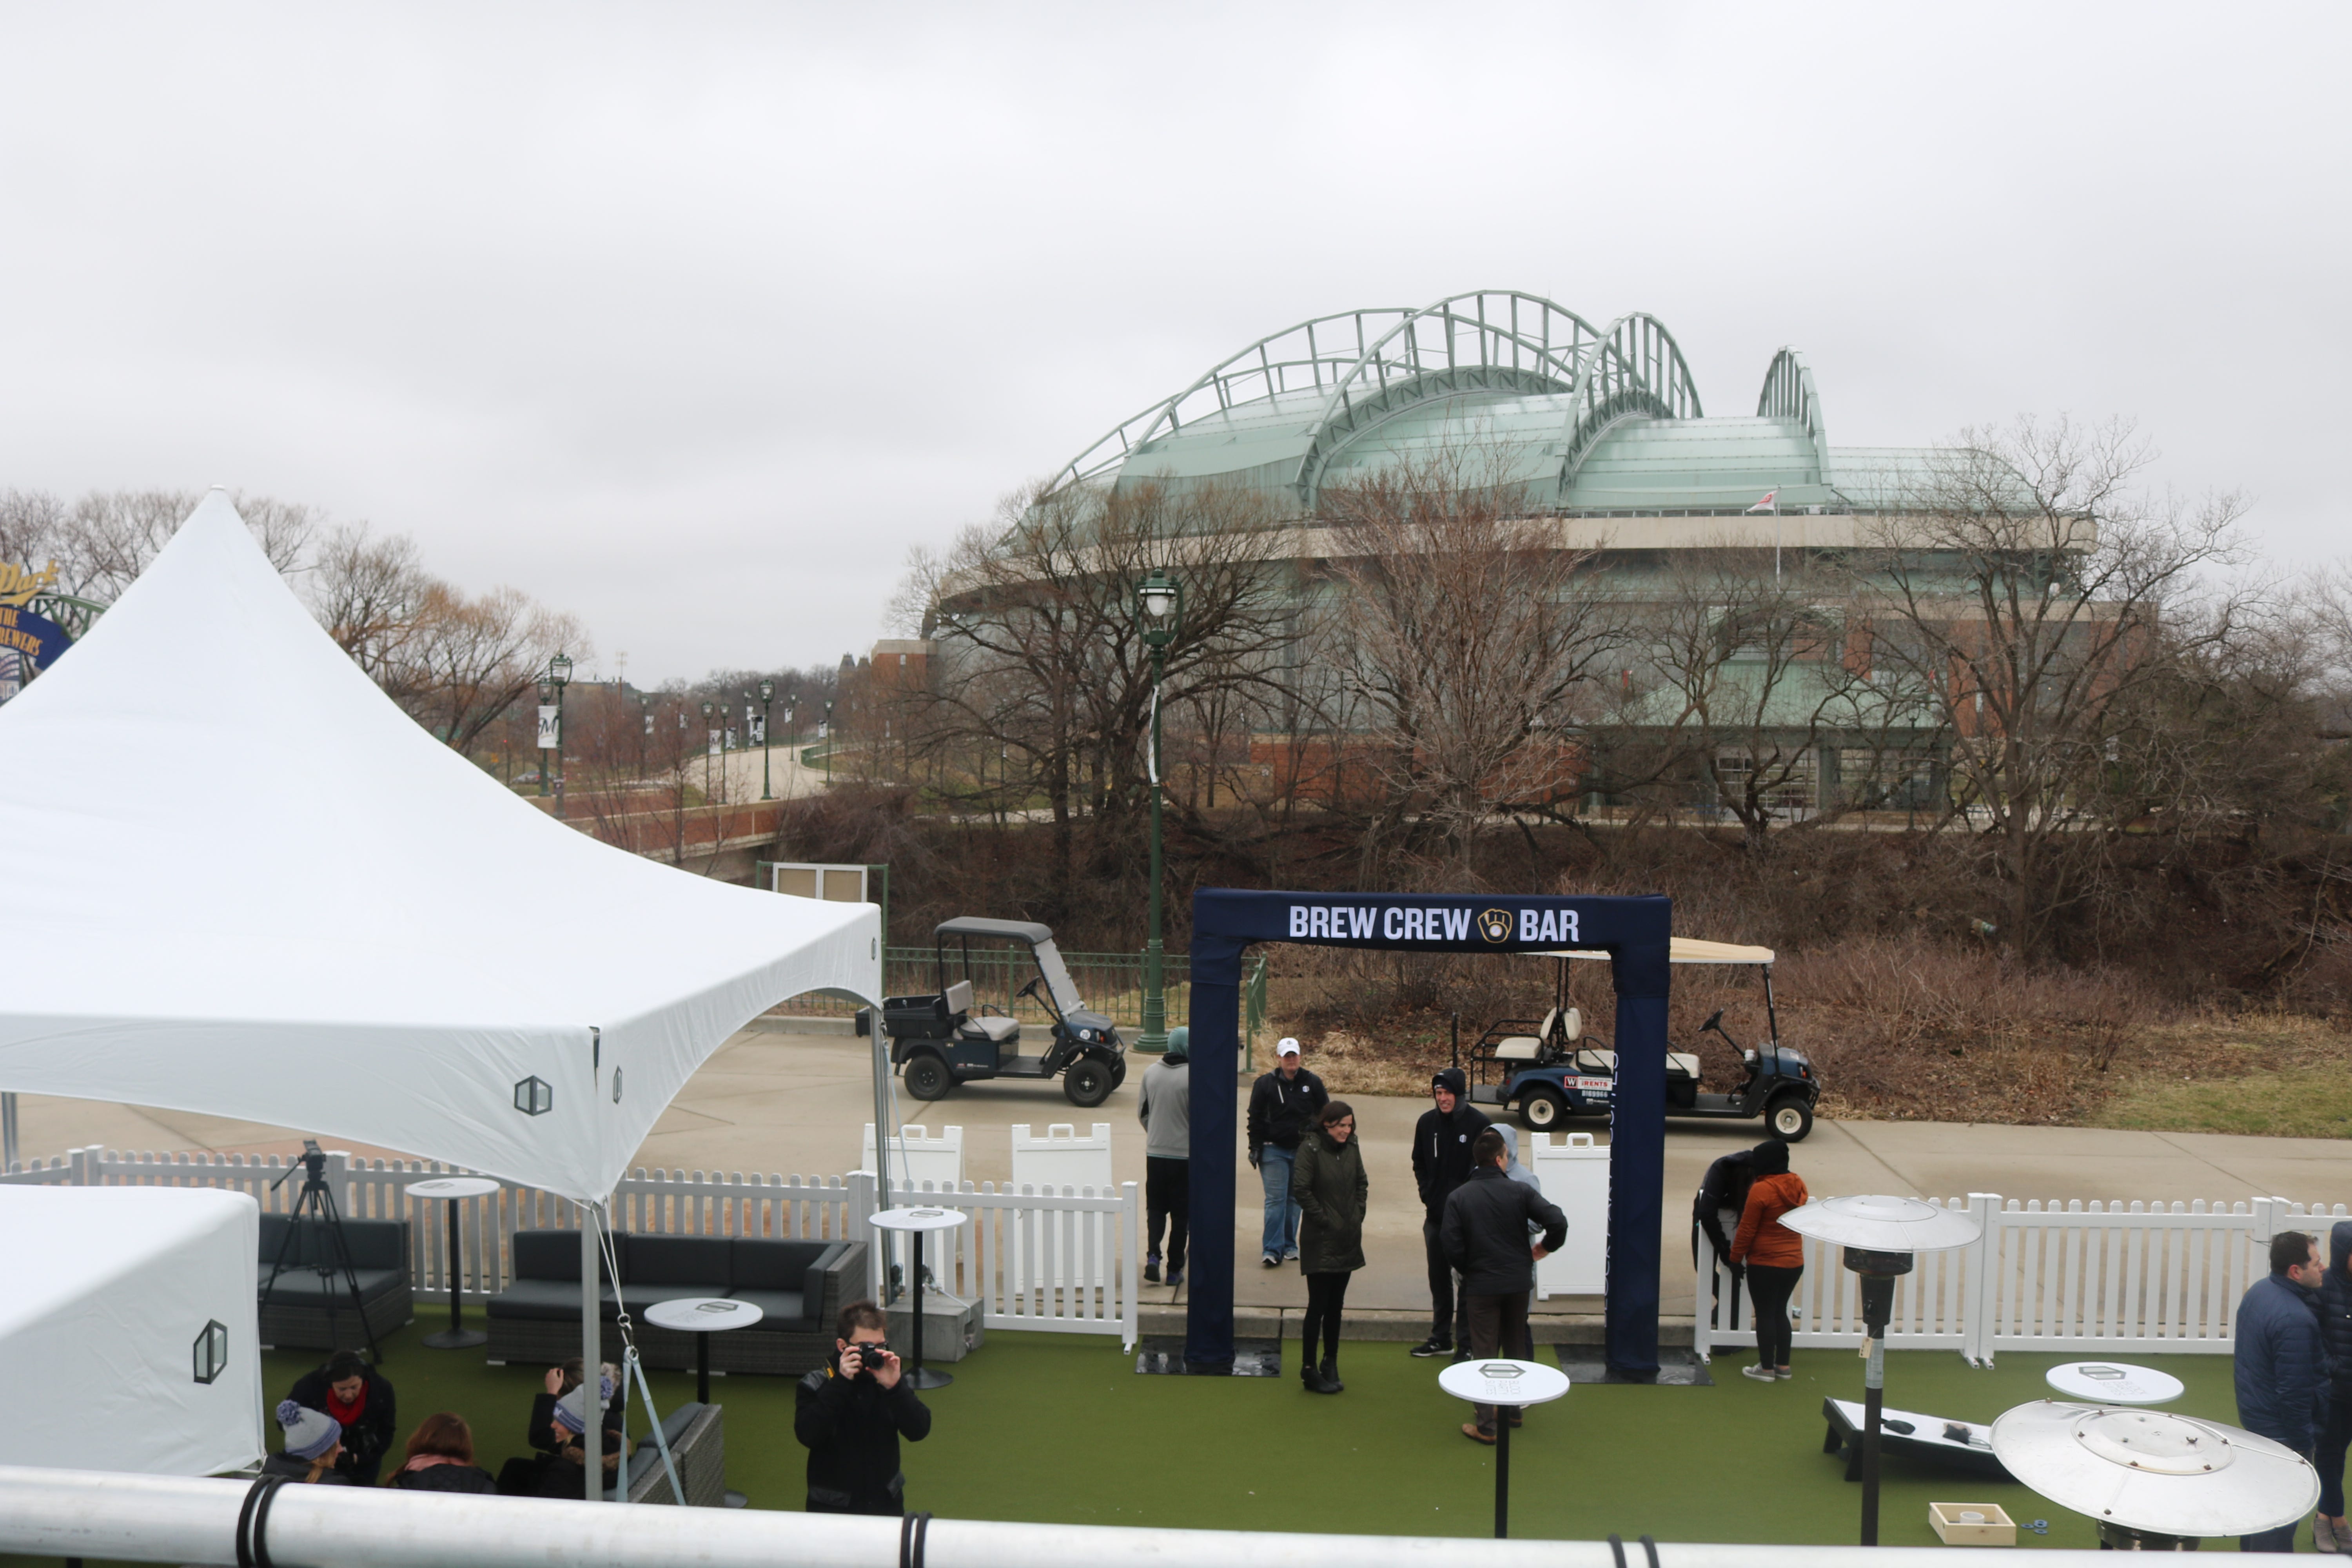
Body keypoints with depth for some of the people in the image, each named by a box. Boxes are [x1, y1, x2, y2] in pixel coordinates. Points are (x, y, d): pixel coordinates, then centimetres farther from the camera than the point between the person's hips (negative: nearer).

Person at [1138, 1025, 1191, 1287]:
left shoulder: (1151, 1072, 0)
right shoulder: (1192, 1076, -15)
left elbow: (1142, 1112, 9)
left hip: (1155, 1153, 4)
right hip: (1185, 1155, -3)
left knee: (1156, 1207, 15)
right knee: (1181, 1213, 8)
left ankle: (1152, 1254, -4)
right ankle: (1175, 1270, 12)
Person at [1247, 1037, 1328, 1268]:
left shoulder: (1312, 1083, 3)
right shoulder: (1265, 1084, -1)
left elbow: (1325, 1114, 11)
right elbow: (1255, 1118, 3)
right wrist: (1255, 1148, -2)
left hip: (1303, 1151, 2)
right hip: (1274, 1151, -2)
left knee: (1295, 1199, 10)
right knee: (1276, 1199, -8)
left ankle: (1290, 1245, 20)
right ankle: (1273, 1249, -7)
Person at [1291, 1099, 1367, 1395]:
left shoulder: (1352, 1148, 6)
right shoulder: (1310, 1148, -13)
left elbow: (1362, 1183, 17)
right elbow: (1301, 1190, -16)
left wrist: (1358, 1214, 6)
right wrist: (1324, 1220, -13)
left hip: (1347, 1241, 6)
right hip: (1320, 1241, -6)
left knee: (1336, 1304, 14)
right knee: (1318, 1304, -3)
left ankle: (1330, 1364, 24)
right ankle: (1309, 1369, 6)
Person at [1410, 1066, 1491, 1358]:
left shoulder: (1478, 1123, -10)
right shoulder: (1427, 1122, 2)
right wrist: (1428, 1195, 2)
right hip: (1435, 1214, 5)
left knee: (1467, 1279, 2)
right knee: (1438, 1277, 14)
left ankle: (1468, 1343, 10)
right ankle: (1441, 1338, 26)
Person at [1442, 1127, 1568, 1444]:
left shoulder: (1459, 1197, -6)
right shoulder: (1521, 1191, -7)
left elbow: (1451, 1245, -12)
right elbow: (1558, 1222, -15)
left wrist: (1468, 1269, 6)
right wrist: (1546, 1247, 5)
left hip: (1481, 1286, -1)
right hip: (1519, 1281, 1)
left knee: (1484, 1353, 5)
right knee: (1516, 1348, 20)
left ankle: (1486, 1425, 6)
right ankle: (1513, 1409, 33)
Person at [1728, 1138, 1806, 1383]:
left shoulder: (1761, 1190, -20)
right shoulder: (1798, 1185, 0)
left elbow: (1747, 1230, -14)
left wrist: (1736, 1258, -2)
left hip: (1766, 1265, -7)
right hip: (1795, 1262, 7)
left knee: (1765, 1315, 5)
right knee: (1780, 1312, 18)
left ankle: (1766, 1368, 12)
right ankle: (1783, 1366, 23)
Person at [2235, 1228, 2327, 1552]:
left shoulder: (2259, 1290, -1)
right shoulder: (2295, 1320, -30)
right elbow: (2294, 1392, -27)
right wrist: (2304, 1443, -17)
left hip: (2254, 1413, 10)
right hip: (2282, 1428, -10)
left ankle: (2251, 1556, 38)